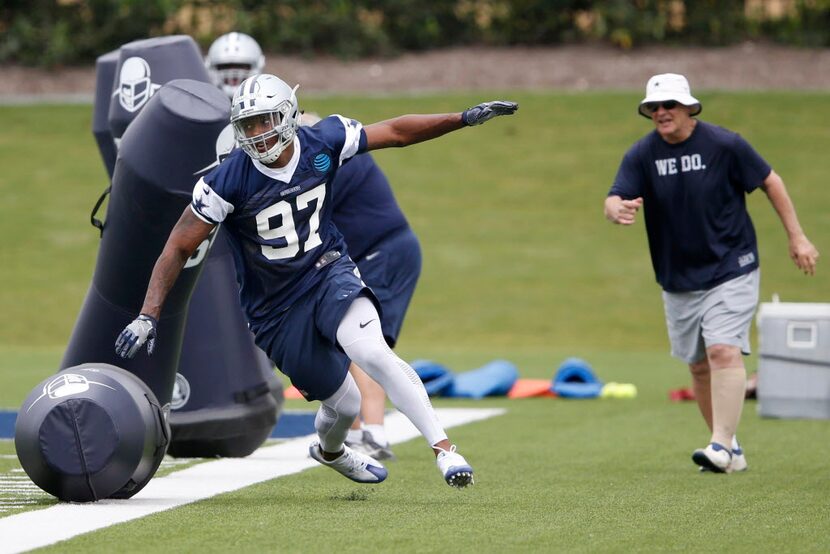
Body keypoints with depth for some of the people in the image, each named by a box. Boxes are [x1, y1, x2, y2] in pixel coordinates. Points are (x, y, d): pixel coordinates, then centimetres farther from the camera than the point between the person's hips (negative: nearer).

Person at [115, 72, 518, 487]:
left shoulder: (322, 144, -11)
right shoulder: (230, 181, -20)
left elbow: (397, 132, 3)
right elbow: (179, 248, -14)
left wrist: (465, 119, 0)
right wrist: (148, 316, -22)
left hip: (330, 272, 1)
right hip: (276, 309, -1)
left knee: (371, 352, -29)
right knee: (344, 403, 6)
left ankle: (442, 446, -20)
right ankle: (330, 449, 44)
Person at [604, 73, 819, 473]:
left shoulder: (724, 145, -11)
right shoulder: (642, 154, -4)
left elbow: (770, 182, 0)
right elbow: (615, 200, -14)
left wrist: (796, 237, 0)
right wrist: (618, 209, -40)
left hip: (731, 271, -4)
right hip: (678, 282, 4)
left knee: (723, 351, -19)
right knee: (698, 365, 9)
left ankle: (722, 446, -22)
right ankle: (731, 450, 20)